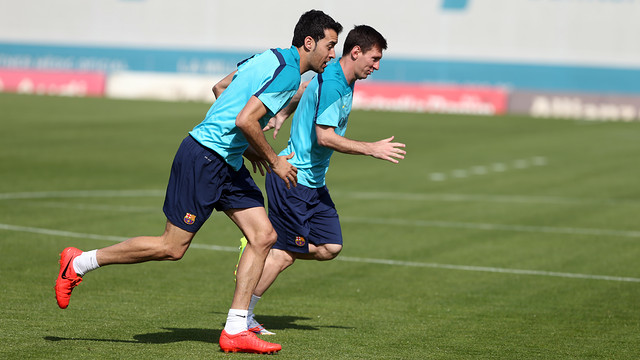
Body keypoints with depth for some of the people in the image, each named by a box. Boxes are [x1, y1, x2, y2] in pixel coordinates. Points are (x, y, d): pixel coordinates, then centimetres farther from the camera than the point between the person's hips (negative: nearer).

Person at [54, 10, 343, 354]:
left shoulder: (270, 58, 14)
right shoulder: (286, 72, -17)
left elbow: (220, 88, 25)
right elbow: (245, 120, -26)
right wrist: (274, 160, -12)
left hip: (228, 162, 10)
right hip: (204, 158, -10)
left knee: (264, 235, 2)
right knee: (173, 247, -5)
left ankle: (235, 330, 3)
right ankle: (79, 263, 9)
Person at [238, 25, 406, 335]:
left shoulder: (343, 79, 10)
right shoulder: (331, 84, -21)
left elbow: (306, 89, 29)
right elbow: (325, 136, -27)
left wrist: (282, 115, 36)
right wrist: (372, 149, -23)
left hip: (313, 182, 10)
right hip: (294, 178, -10)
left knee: (330, 247, 3)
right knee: (285, 253, -4)